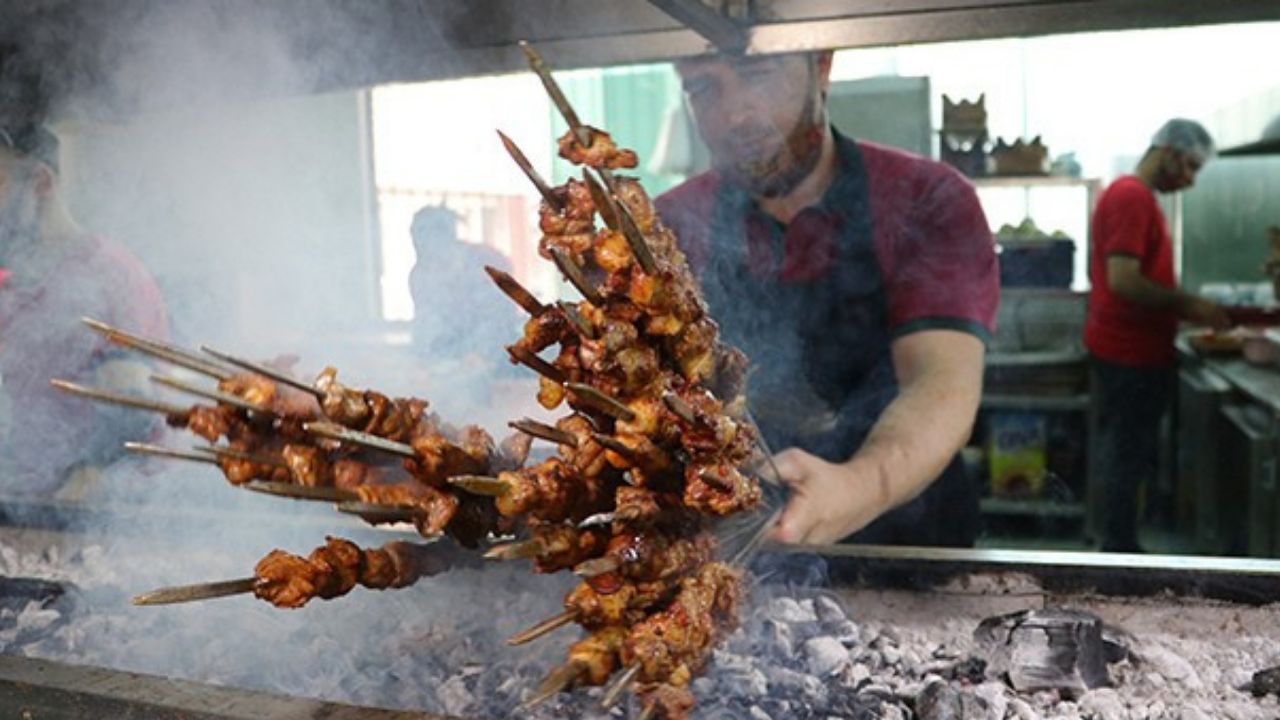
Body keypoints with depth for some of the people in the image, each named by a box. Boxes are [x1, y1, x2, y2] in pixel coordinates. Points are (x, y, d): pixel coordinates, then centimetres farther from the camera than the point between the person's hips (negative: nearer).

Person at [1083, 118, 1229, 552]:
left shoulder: (1134, 196, 16)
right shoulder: (1132, 196, -16)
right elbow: (1123, 281, -24)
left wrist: (1180, 307, 9)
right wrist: (1187, 304, -15)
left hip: (1132, 350, 10)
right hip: (1130, 354, -10)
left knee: (1126, 457, 15)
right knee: (1128, 459, -2)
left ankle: (1121, 548, 23)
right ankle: (1121, 551, 7)